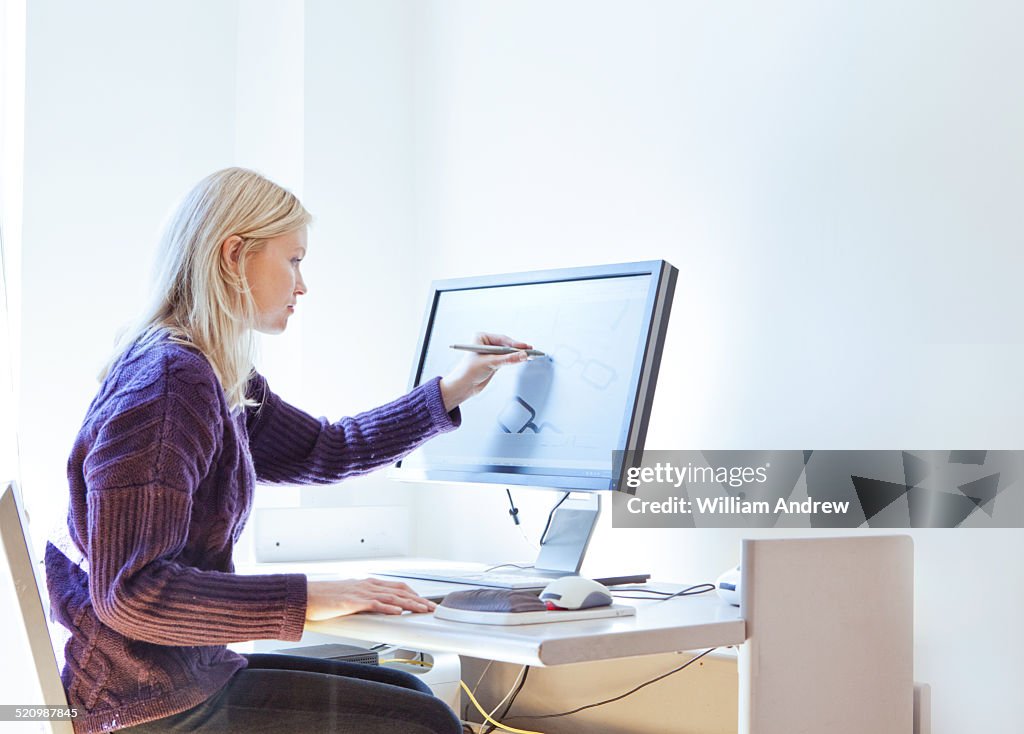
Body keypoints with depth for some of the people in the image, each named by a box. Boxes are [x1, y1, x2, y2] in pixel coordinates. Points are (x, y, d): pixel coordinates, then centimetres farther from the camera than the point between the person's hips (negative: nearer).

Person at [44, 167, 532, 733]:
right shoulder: (169, 379, -22)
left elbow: (327, 449, 24)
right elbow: (132, 592, -28)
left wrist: (455, 388, 23)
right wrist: (307, 598, -27)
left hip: (190, 669, 10)